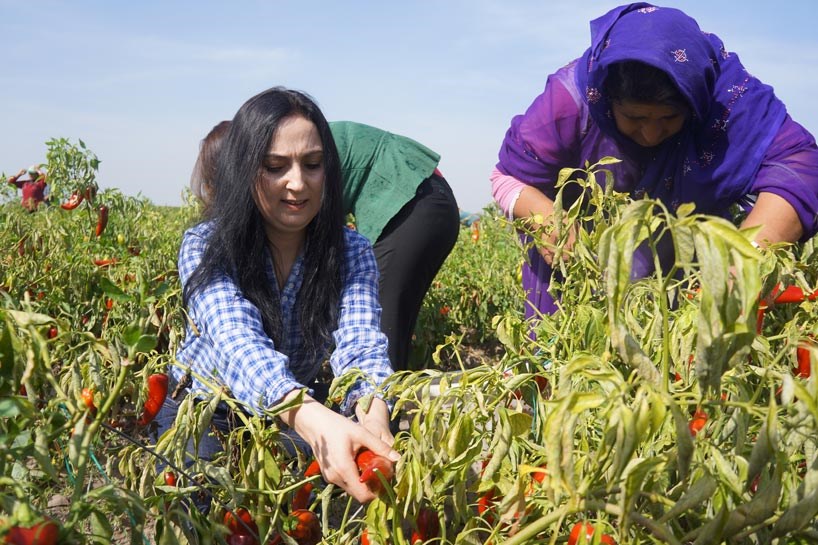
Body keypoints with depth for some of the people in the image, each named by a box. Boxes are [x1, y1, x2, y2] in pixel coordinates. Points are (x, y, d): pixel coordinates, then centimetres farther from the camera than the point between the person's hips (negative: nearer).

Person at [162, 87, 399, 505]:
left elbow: (360, 346, -28)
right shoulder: (204, 247, -19)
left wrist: (373, 416, -53)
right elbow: (239, 344, -38)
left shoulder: (352, 254, -10)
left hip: (297, 417, 2)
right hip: (201, 413, -2)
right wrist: (316, 422, -59)